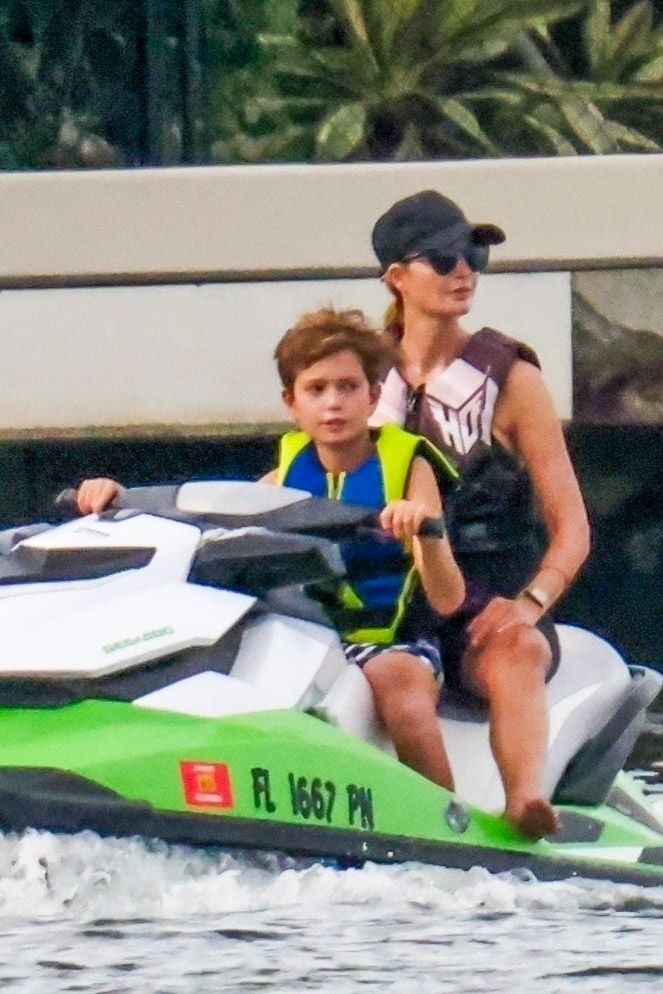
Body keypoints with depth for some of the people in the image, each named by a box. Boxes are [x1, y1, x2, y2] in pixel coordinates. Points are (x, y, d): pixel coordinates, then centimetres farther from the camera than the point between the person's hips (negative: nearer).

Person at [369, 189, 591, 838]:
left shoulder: (508, 378, 5)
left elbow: (572, 528, 2)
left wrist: (529, 603, -17)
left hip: (492, 607, -3)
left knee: (513, 656, -38)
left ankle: (523, 801, -61)